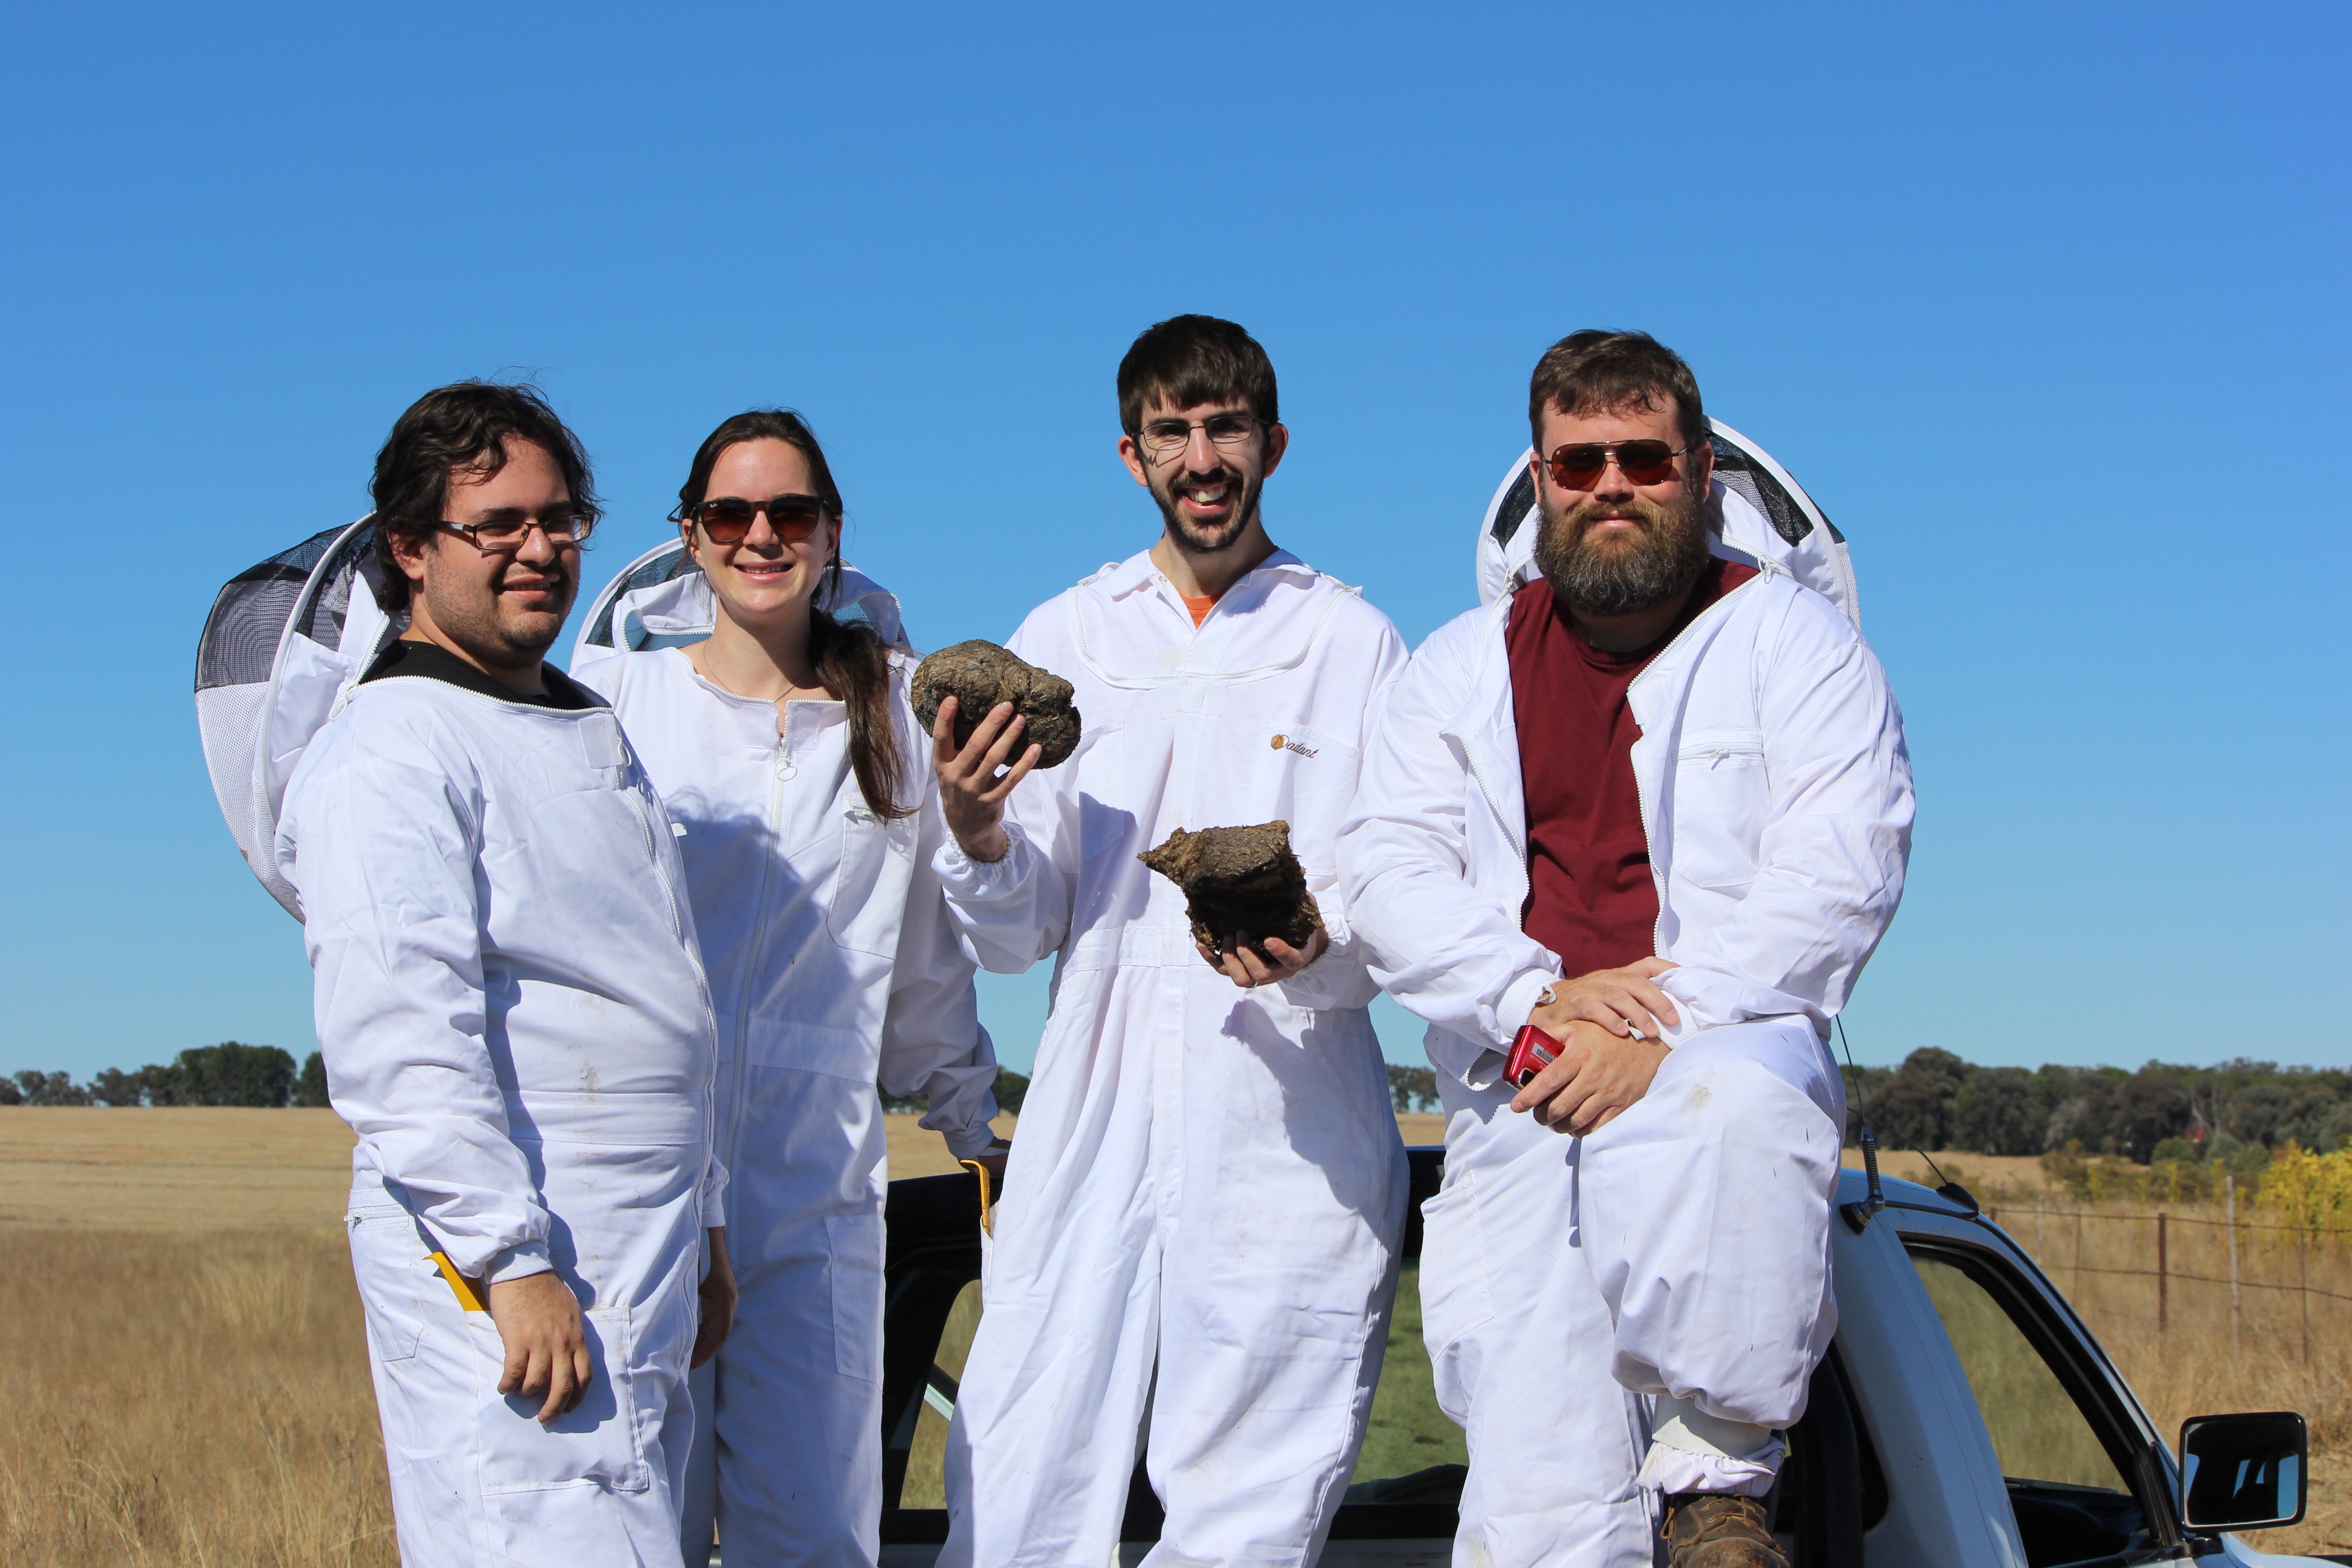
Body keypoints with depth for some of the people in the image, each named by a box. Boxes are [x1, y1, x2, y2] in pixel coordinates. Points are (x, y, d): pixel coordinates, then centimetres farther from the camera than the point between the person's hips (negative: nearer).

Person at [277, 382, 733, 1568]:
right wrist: (512, 1259, -23)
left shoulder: (596, 737, 21)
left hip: (643, 1271, 9)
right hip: (505, 1274, -9)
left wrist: (704, 1228, 24)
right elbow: (399, 1036, -19)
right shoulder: (396, 747, -8)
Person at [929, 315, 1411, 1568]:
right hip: (1092, 1123, 2)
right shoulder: (1058, 643, 14)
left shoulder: (1355, 644, 9)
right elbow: (1017, 935, 9)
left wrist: (1318, 944, -17)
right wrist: (975, 836, -12)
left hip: (1291, 1144, -1)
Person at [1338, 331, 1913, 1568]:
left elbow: (1840, 871, -4)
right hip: (1518, 1103, 3)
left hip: (1724, 1053, -2)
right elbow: (1386, 871, 8)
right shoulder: (1464, 666, 19)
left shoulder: (1791, 639, 9)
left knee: (1730, 1109, -40)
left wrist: (1665, 1030, -17)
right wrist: (1534, 1000, -11)